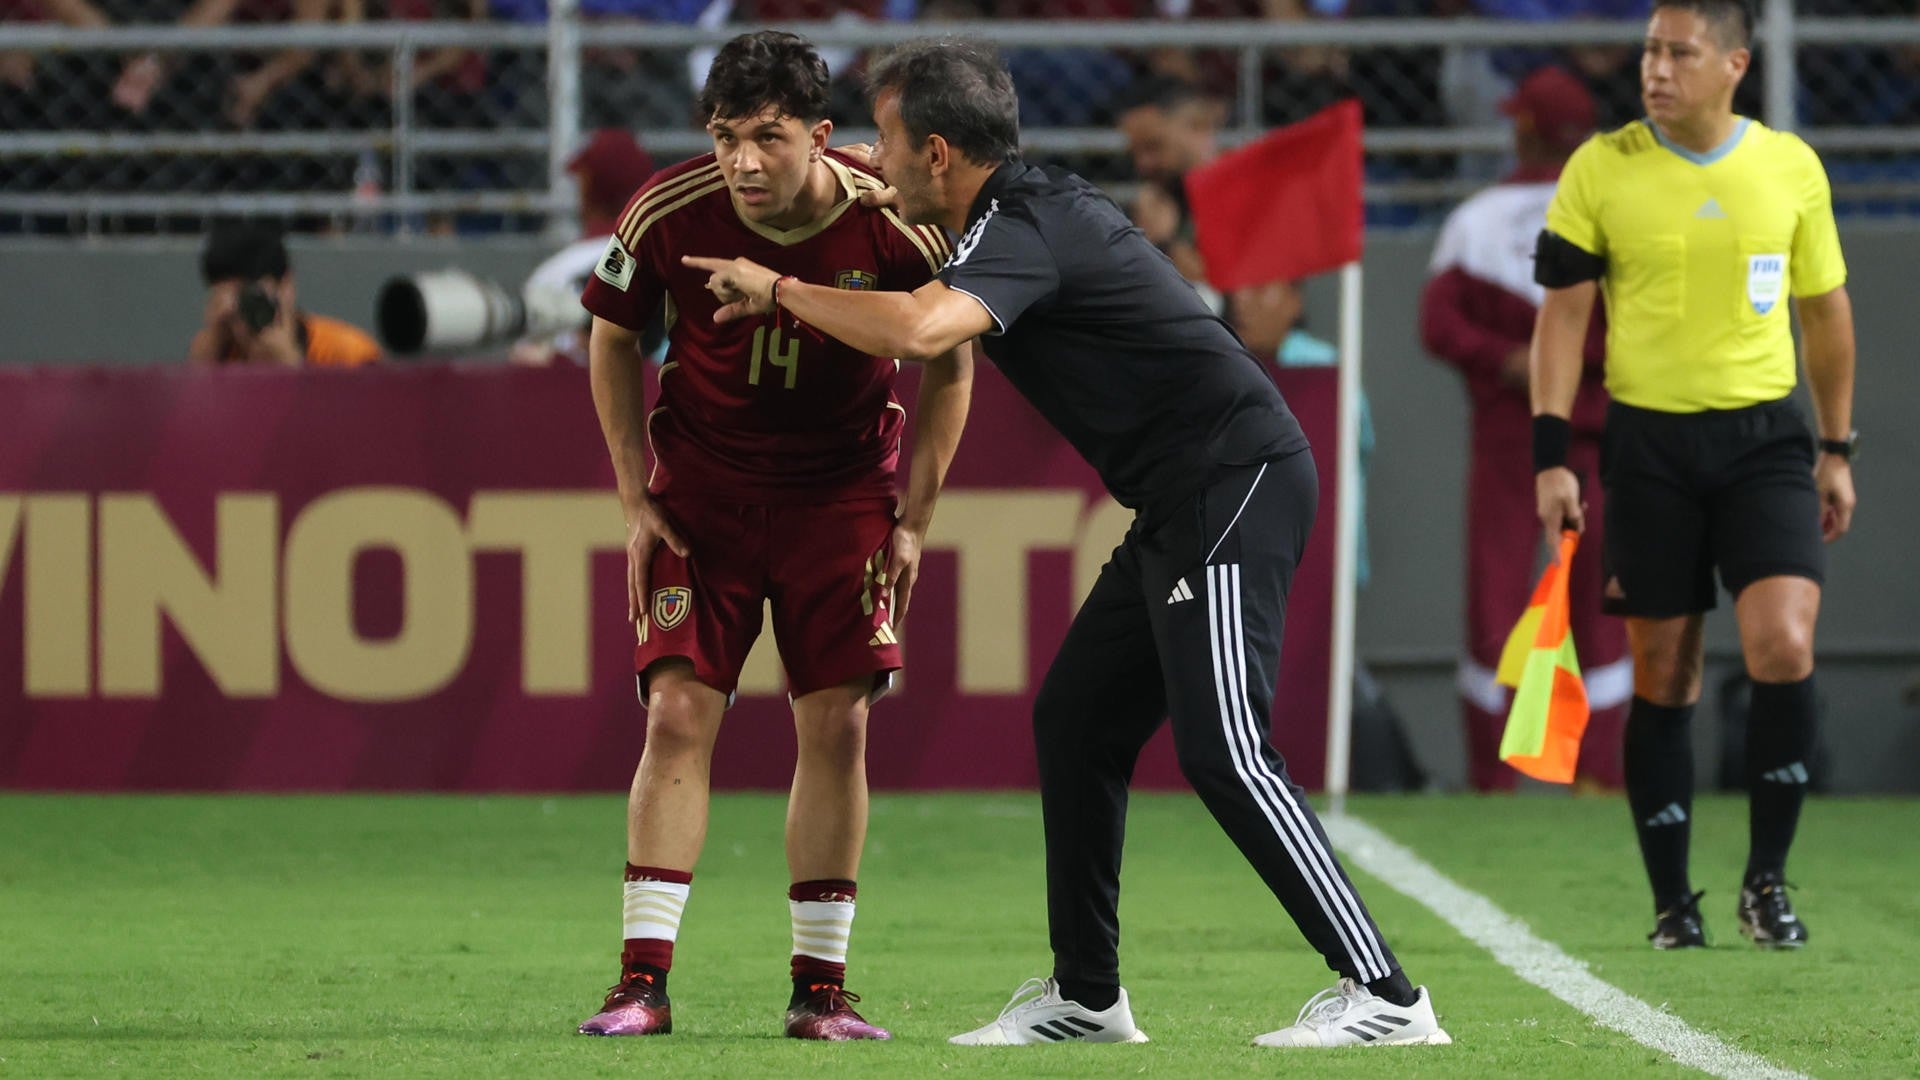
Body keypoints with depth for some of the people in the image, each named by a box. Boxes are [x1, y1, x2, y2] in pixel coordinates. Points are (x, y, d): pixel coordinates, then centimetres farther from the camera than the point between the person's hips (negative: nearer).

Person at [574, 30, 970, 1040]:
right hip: (702, 487, 0)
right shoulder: (670, 213, -18)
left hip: (841, 492, 0)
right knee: (678, 712, -11)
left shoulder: (895, 225, -19)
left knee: (837, 723, -5)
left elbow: (948, 366, -2)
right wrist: (638, 502, -2)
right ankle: (644, 982, -9)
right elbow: (613, 342, 1)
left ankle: (820, 987, 5)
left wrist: (912, 521, -4)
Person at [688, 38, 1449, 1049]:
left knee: (1222, 751, -16)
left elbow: (917, 330, -36)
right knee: (1075, 725, 13)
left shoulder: (1023, 231, -16)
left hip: (1235, 485, -11)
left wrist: (780, 289, -20)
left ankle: (1386, 995, -17)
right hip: (1183, 507, 11)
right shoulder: (1043, 205, 16)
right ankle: (1086, 997, 20)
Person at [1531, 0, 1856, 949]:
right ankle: (1672, 903, 13)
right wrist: (1551, 455, -8)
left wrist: (1836, 449, 14)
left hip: (1765, 438, 1)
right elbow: (1563, 312, -1)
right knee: (1662, 677, 2)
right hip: (1649, 443, 0)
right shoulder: (1601, 169, -2)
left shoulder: (1791, 168, 3)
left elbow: (1825, 309, 13)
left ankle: (1766, 880, 0)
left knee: (1783, 647, -15)